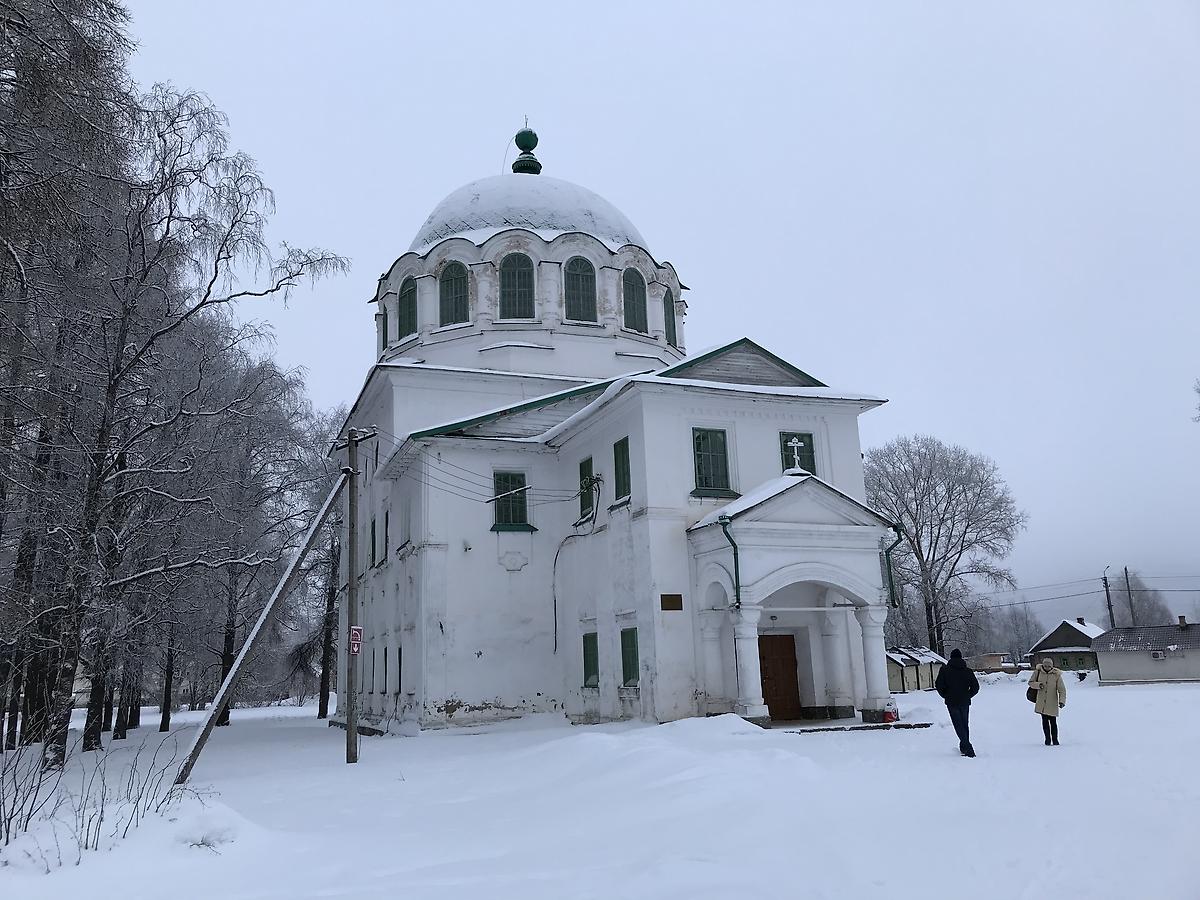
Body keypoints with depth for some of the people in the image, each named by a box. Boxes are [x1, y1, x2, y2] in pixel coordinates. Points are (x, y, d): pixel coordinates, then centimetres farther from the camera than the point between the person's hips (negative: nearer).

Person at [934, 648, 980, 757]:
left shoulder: (945, 670, -5)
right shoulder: (967, 671, 2)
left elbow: (939, 685, -7)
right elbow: (975, 687, 3)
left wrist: (945, 696, 8)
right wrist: (967, 696, 15)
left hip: (951, 702, -3)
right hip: (965, 702, 3)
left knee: (959, 725, -1)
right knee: (965, 725, 17)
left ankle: (968, 749, -13)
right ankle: (964, 747, 24)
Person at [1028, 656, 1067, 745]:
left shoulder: (1056, 675, -7)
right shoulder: (1038, 672, -2)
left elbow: (1062, 689, -7)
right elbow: (1030, 682, 8)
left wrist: (1062, 701, -18)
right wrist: (1038, 685, -13)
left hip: (1052, 703, -1)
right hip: (1041, 703, 2)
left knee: (1053, 722, 1)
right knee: (1045, 721, 5)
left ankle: (1055, 740, 16)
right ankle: (1047, 739, 16)